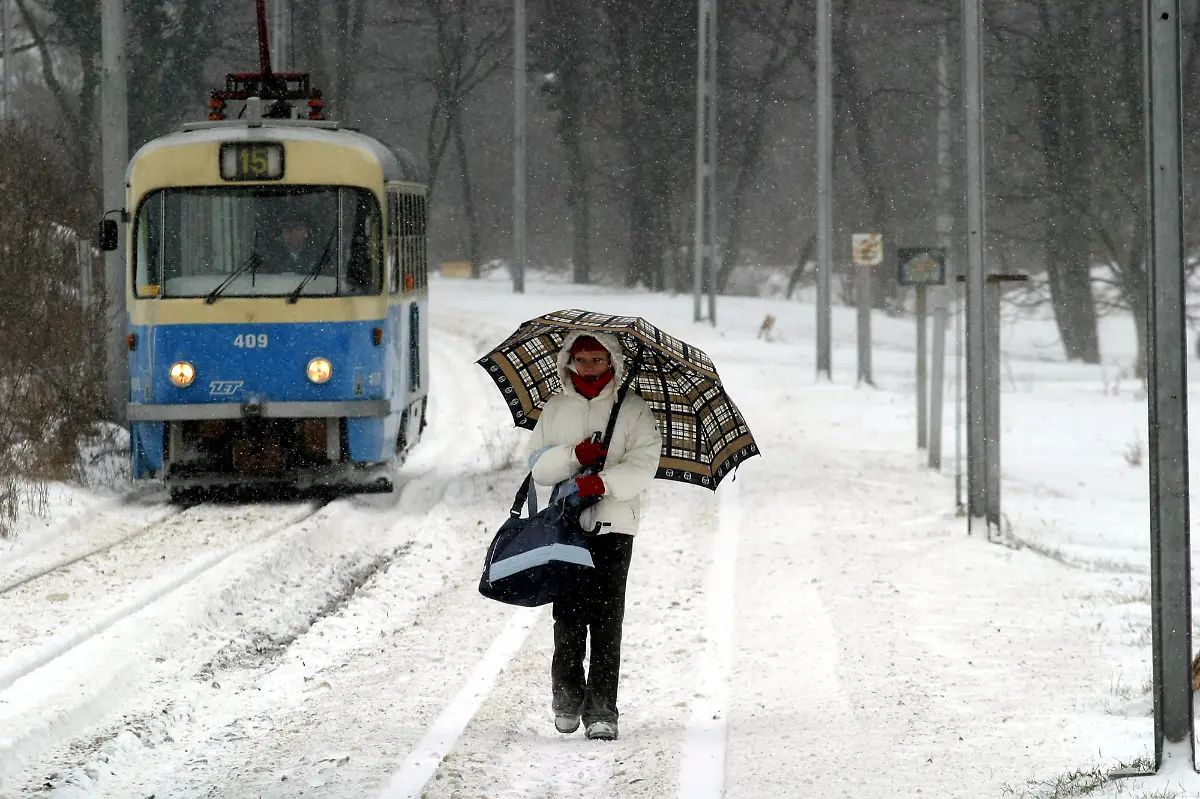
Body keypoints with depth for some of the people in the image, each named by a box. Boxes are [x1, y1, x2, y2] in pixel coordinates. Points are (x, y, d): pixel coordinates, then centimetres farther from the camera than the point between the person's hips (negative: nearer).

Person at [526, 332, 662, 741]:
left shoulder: (632, 408, 5)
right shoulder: (555, 408, 14)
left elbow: (643, 465, -6)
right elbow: (537, 465, 7)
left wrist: (604, 482, -21)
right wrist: (574, 455, -11)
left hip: (612, 524, -2)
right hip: (565, 524, 2)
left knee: (606, 616, -8)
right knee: (568, 615, 1)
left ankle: (601, 710, -8)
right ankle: (567, 697, 20)